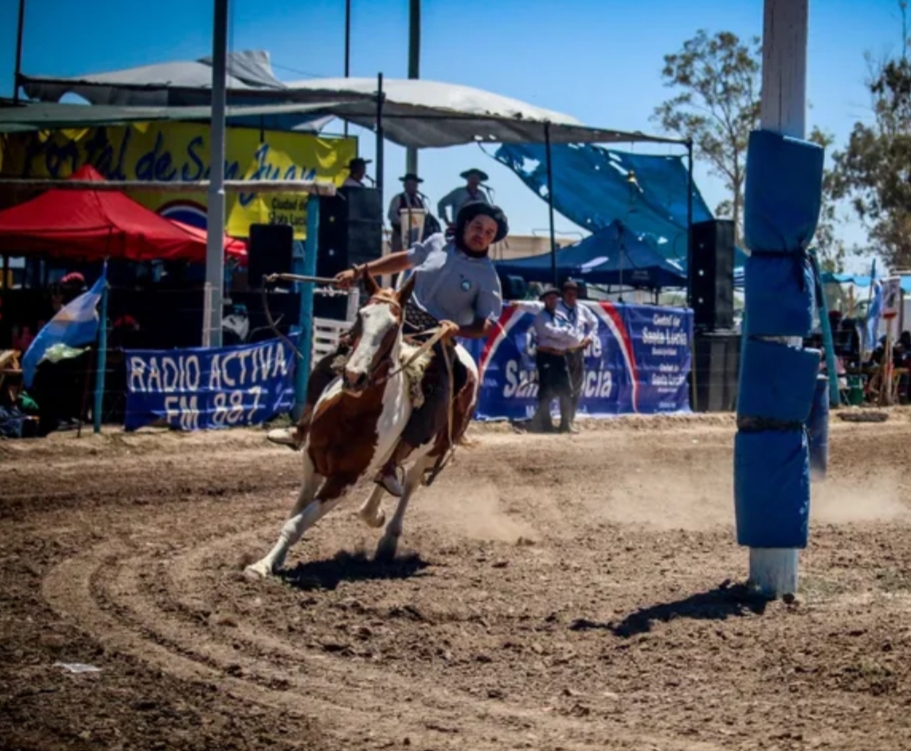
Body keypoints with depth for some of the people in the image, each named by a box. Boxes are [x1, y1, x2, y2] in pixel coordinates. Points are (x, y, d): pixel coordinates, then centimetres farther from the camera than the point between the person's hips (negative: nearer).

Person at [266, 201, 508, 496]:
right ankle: (302, 430, 11)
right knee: (335, 359, 0)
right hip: (400, 321, 4)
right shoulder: (437, 244, 6)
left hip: (438, 341, -4)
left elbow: (487, 325, -9)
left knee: (435, 401, -30)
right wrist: (360, 272, 19)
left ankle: (392, 465, -26)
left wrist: (458, 329, -27)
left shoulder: (487, 277, -5)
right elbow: (404, 260, 22)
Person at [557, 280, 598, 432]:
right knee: (566, 387, -10)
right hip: (563, 351, -6)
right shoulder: (556, 309, -7)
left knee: (577, 387, 11)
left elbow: (594, 322, 25)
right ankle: (566, 422, -8)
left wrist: (589, 337, 12)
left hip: (578, 351, 6)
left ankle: (571, 420, 21)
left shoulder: (583, 310, 10)